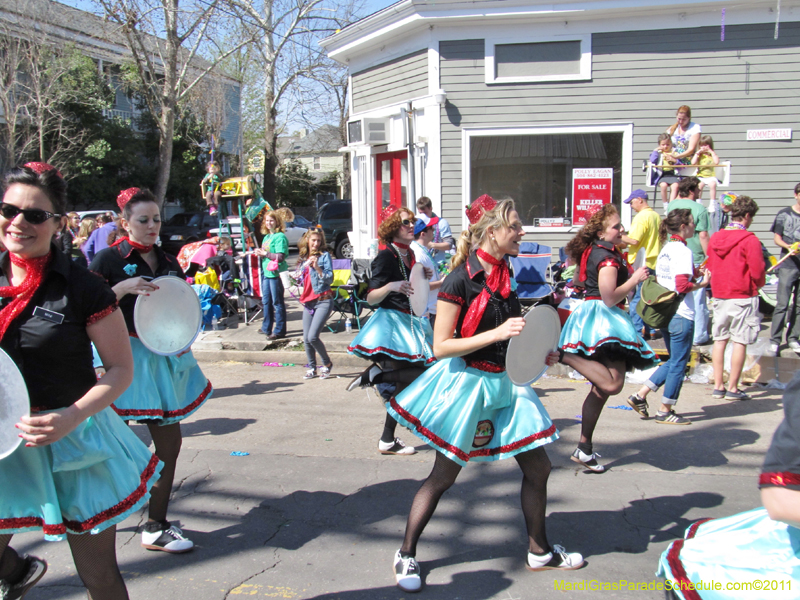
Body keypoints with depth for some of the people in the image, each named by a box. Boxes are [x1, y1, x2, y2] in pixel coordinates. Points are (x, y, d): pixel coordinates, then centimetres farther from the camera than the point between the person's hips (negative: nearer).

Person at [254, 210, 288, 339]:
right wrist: (259, 253, 4)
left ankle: (279, 330, 3)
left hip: (276, 273, -9)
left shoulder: (280, 237, -12)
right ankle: (266, 328, 27)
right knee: (266, 301, 16)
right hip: (266, 272, 9)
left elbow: (280, 256, -20)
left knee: (277, 302, -3)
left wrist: (265, 253, -15)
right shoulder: (266, 237, 16)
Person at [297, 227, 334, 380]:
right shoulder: (304, 257, 14)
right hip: (308, 301, 6)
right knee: (306, 339, 4)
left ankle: (327, 364, 7)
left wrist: (317, 267, -20)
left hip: (323, 301, -6)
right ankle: (311, 368, 20)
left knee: (313, 337, -15)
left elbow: (329, 279, -9)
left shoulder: (324, 255, -2)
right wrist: (306, 265, 2)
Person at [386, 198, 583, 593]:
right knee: (443, 476, 4)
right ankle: (406, 555, 21)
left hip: (505, 382, 7)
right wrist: (497, 333, -24)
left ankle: (540, 551, 31)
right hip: (467, 382, -7)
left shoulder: (504, 278, 6)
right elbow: (441, 347, -19)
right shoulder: (460, 281, -16)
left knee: (538, 467, 11)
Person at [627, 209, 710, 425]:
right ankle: (665, 411, 12)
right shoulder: (683, 251, -15)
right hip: (681, 315, -9)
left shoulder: (666, 249, 12)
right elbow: (682, 286, -23)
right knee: (679, 363, 4)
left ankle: (640, 395, 15)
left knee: (674, 360, 20)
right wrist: (701, 284, -6)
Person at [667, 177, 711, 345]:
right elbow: (703, 235, -14)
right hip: (695, 259, -5)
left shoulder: (672, 205, 5)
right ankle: (699, 336, 7)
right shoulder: (699, 209, -12)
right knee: (697, 298, 2)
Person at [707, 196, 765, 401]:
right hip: (742, 296, -6)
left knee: (719, 340, 10)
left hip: (719, 295, 6)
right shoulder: (749, 239, -13)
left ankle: (718, 386, 14)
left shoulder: (715, 237, 5)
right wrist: (758, 284, 6)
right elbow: (757, 271, -14)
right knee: (740, 341, 1)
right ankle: (732, 388, 4)